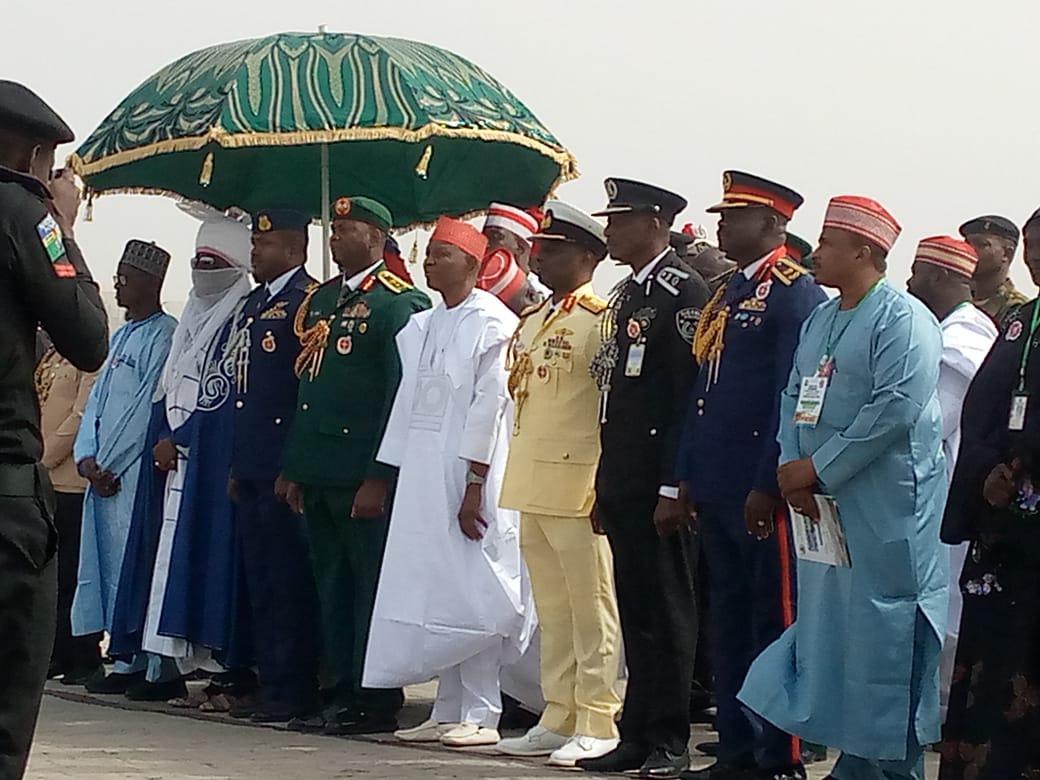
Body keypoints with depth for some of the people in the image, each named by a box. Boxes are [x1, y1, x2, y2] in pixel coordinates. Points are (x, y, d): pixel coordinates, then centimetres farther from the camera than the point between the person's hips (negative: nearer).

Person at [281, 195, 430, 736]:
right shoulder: (318, 301, 18)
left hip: (364, 474, -8)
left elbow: (402, 395, -12)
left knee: (372, 585, -4)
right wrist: (293, 468, 16)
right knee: (331, 586, 10)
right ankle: (340, 695, 16)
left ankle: (375, 701, 0)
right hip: (318, 470, 8)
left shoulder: (398, 302, -7)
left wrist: (379, 477, -17)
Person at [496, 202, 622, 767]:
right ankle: (558, 719, 19)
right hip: (533, 486, 9)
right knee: (550, 610, 13)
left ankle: (597, 725, 1)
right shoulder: (531, 321, 17)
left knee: (591, 609, -3)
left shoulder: (600, 320, -9)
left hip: (577, 487, -9)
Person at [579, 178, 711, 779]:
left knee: (666, 610, -3)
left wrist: (674, 487, -19)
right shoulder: (626, 294, 17)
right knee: (636, 610, 11)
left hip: (660, 485, -9)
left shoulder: (684, 291, -10)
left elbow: (692, 394, -16)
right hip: (623, 481, 9)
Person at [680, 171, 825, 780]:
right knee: (730, 621, 11)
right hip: (719, 491, 9)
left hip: (763, 493, -9)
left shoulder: (796, 293, -10)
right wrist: (690, 477, 17)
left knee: (775, 621, -4)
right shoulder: (727, 297, 18)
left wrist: (768, 486, -18)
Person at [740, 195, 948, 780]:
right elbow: (794, 397, 16)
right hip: (821, 504, 9)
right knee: (829, 626, 10)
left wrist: (817, 468, -16)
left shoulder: (903, 320, -10)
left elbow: (895, 409, -19)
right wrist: (792, 468, -2)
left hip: (886, 508, -8)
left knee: (884, 636, -5)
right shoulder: (819, 322, 17)